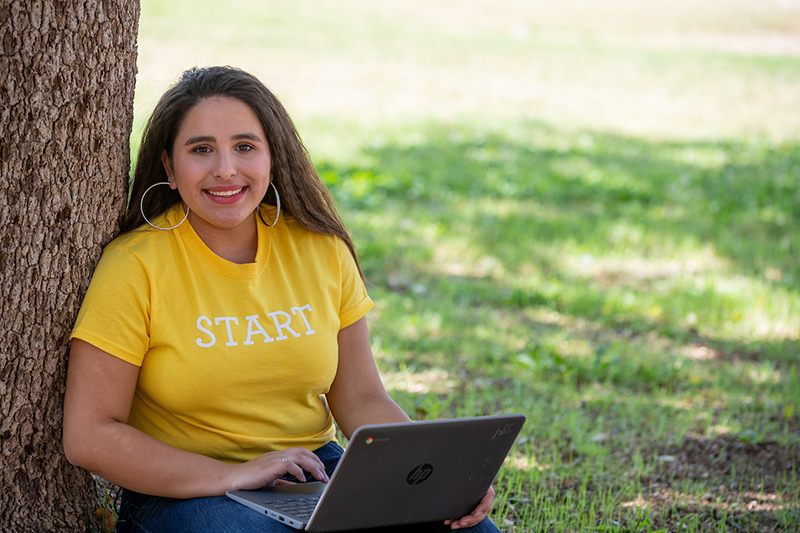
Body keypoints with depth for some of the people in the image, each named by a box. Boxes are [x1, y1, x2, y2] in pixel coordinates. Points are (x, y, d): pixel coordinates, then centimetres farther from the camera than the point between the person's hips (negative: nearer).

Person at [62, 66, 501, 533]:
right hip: (185, 490, -4)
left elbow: (362, 400, 8)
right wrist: (232, 476, -20)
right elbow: (88, 436, -13)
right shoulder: (136, 267, -10)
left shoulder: (321, 250, 4)